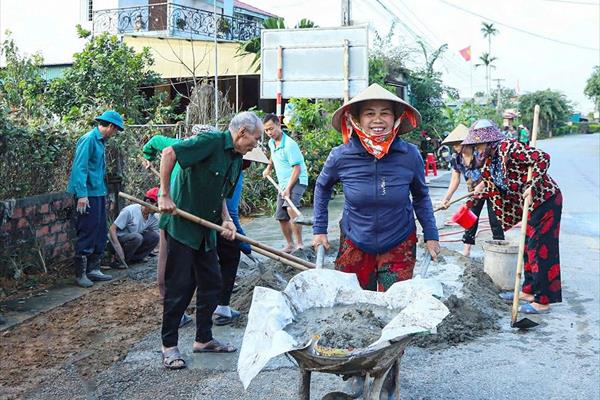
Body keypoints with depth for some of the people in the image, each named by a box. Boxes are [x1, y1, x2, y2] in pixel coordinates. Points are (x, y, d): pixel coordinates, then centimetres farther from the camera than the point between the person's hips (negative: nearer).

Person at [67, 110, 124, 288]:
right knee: (87, 234, -5)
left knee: (100, 233, 13)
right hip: (88, 194, -10)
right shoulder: (89, 139, -14)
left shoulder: (100, 141, 14)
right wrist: (82, 194, -24)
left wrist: (103, 190, 16)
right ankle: (80, 273, 3)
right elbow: (79, 167, -20)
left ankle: (93, 269, 21)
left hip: (98, 193, 10)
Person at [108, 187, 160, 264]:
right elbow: (112, 229, -22)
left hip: (136, 240, 6)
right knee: (137, 237, -34)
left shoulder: (154, 218, -6)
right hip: (119, 239, -6)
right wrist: (119, 248, -31)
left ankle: (135, 258, -3)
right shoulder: (129, 211, -24)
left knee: (155, 236, -16)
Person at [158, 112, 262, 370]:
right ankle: (169, 346, 9)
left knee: (212, 283, 11)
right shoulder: (212, 142, -16)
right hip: (181, 225, -9)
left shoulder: (236, 159, 11)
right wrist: (165, 196, -24)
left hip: (206, 230, 9)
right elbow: (168, 153, -24)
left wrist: (226, 220, 2)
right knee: (179, 287, -3)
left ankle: (203, 339, 24)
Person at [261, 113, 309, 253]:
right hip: (283, 183, 9)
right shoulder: (271, 143, 6)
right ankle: (290, 244, 26)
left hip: (297, 181, -9)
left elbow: (297, 168, -23)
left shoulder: (290, 144, -20)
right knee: (281, 217, 10)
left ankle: (299, 243, -30)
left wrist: (288, 189, -28)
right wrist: (269, 168, 32)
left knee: (290, 207, -33)